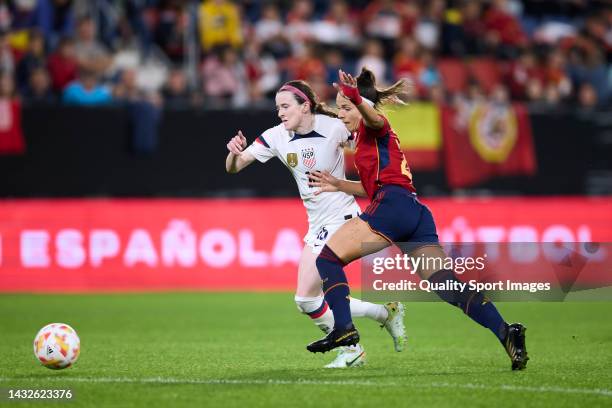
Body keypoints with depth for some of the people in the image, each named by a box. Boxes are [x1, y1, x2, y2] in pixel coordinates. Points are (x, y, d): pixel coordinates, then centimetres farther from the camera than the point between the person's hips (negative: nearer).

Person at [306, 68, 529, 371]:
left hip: (393, 204, -9)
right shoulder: (367, 137, 32)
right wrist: (339, 185, 24)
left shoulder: (375, 128, 5)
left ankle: (344, 329, -18)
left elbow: (374, 118, -22)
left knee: (328, 258, -5)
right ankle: (506, 333, -17)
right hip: (417, 213, 9)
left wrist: (357, 98, -43)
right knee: (450, 288, -3)